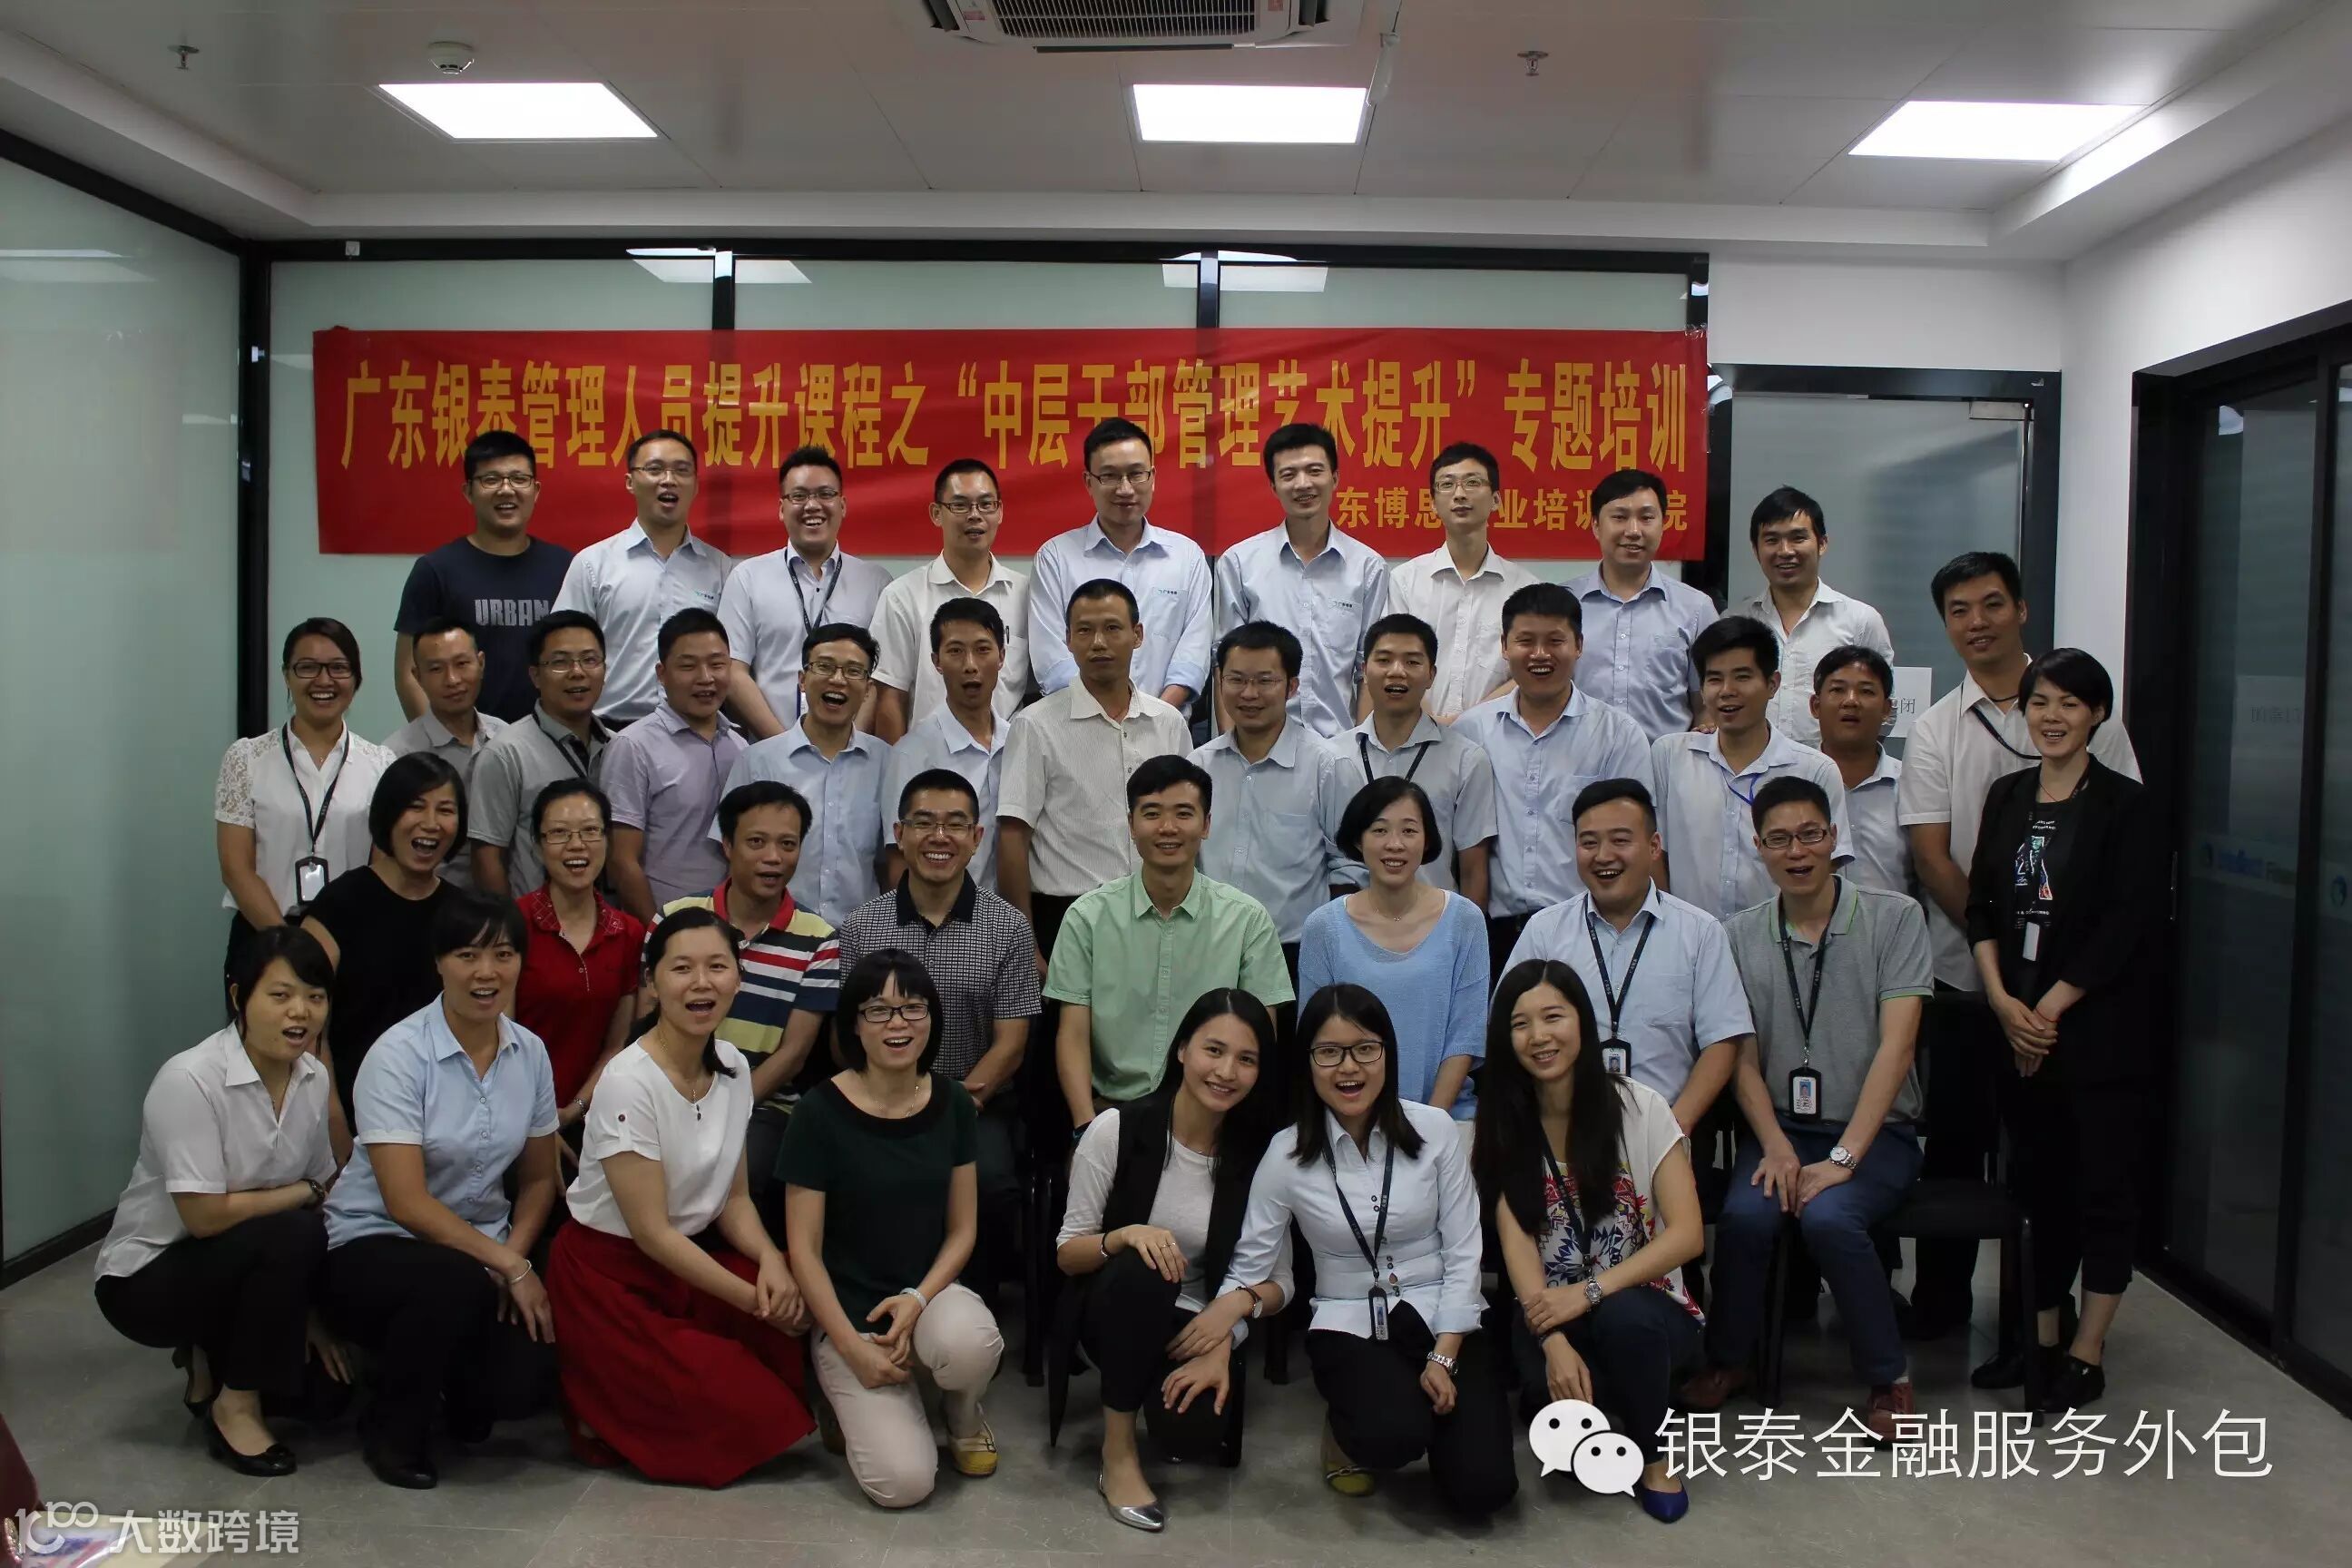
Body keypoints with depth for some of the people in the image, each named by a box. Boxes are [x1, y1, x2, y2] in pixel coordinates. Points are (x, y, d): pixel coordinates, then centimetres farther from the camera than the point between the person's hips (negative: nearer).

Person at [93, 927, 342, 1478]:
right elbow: (206, 1214, -27)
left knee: (326, 1381, -8)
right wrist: (308, 1193, -14)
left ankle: (215, 1359, 19)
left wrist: (315, 1318, -4)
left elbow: (321, 1193, -1)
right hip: (146, 1278, -6)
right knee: (292, 1237, -32)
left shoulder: (314, 1079, -5)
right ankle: (234, 1405, -12)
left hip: (243, 1264, 6)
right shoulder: (189, 1080, -25)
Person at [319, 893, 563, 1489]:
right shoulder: (399, 1054, -15)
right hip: (371, 1245, -4)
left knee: (525, 1379, -23)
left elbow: (538, 1178, 10)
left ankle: (451, 1385, 16)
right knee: (459, 1284, -37)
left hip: (481, 1249, 4)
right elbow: (407, 1203, -19)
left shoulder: (529, 1052, 1)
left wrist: (514, 1255, -8)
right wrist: (507, 1267, -20)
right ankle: (392, 1426, -6)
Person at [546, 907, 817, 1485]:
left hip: (690, 1257, 7)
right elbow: (651, 1231, -20)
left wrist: (771, 1260, -15)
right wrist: (753, 1299, -19)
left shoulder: (733, 1067, -1)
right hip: (609, 1274, -7)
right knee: (743, 1416, -21)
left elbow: (734, 1197, 5)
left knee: (797, 1310, -19)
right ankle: (600, 1409, 7)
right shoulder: (629, 1082, -22)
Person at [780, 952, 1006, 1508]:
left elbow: (962, 1229, 4)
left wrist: (919, 1300, -13)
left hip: (932, 1292, 3)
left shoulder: (952, 1104, 0)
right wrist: (853, 1347, -14)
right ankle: (854, 1400, 14)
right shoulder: (821, 1112, -12)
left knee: (970, 1342, -35)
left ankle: (963, 1413, 3)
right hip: (848, 1313, -3)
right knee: (903, 1482, -21)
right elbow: (804, 1248, -9)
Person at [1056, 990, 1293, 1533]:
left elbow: (1279, 1282, 1)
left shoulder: (1262, 1156, -8)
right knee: (1143, 1270, -36)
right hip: (1114, 1308, -1)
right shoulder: (1117, 1130, -14)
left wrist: (1238, 1303, -22)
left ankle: (1156, 1394, 8)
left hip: (1201, 1326, 1)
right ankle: (1118, 1451, -18)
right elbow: (1067, 1253, -6)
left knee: (1194, 1435, -31)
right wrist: (1124, 1236, -28)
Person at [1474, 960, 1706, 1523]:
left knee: (1625, 1318, -36)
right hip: (1550, 1313, 1)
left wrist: (1589, 1292, -22)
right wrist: (1553, 1341, -23)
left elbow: (1687, 1234, -11)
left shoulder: (1640, 1108, -5)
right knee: (1551, 1394, -31)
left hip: (1645, 1308, -1)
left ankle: (1654, 1456, -5)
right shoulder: (1503, 1124, 2)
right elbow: (1516, 1241, -7)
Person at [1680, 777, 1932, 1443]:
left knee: (1827, 1216, -31)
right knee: (1746, 1213, -27)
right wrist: (1776, 1147, -14)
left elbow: (1895, 1045, -10)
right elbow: (1743, 1058, 3)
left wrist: (1842, 1159, -17)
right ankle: (1727, 1360, 0)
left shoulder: (1895, 918, -3)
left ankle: (1889, 1379, -7)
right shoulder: (1740, 936, 5)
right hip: (1779, 1126, 2)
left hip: (1876, 1131, -2)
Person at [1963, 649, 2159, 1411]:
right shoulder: (2007, 796, 10)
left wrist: (2050, 1007, -12)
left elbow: (2128, 924, -12)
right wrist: (2003, 1001, -4)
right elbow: (1982, 904, 8)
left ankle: (2087, 1353, 10)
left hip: (2099, 1028, -5)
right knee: (2040, 1182, 12)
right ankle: (2043, 1334, 23)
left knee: (2103, 1183, 2)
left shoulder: (2125, 805, -6)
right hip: (2019, 1028, 5)